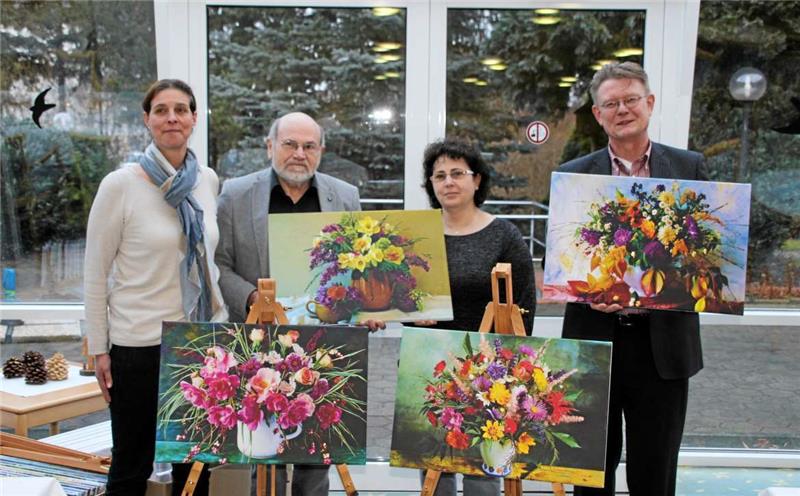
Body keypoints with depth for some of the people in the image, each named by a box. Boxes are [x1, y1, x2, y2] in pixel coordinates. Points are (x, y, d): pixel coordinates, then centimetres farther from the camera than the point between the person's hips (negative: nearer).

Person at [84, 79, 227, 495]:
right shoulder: (120, 185, -10)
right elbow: (95, 273, -6)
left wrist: (223, 325, 13)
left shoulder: (208, 180, 3)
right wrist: (99, 350, -6)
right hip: (139, 343, -4)